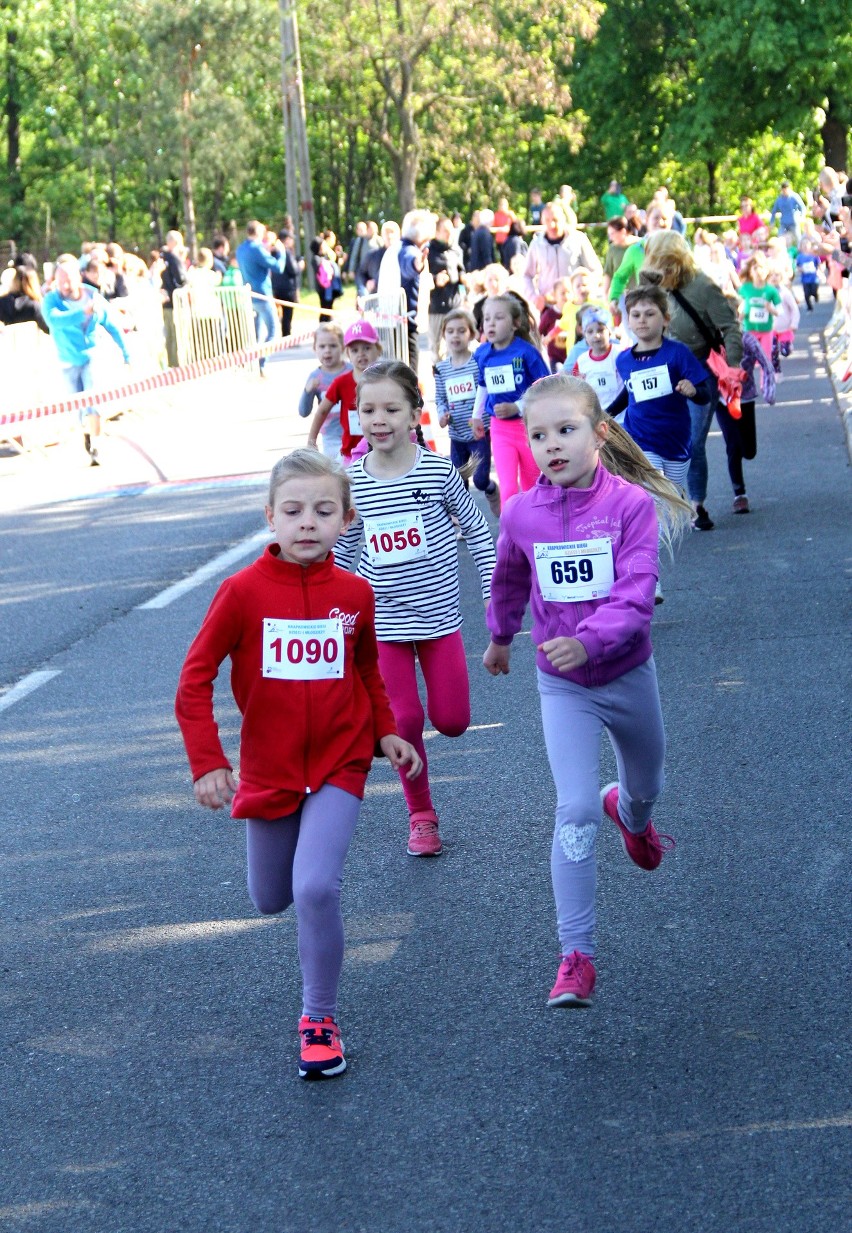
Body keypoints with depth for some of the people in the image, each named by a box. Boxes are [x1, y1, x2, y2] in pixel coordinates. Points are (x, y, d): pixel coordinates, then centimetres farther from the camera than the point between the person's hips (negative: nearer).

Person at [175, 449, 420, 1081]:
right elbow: (195, 679, -10)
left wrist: (385, 731, 6)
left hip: (340, 764, -1)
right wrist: (206, 761, -16)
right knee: (271, 899, 16)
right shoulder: (243, 591, -14)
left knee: (316, 888, -20)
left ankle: (320, 1018, -2)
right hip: (268, 769, 1)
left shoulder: (354, 593, -6)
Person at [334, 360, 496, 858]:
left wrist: (496, 596, -3)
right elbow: (342, 552, 6)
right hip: (383, 621, 1)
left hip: (439, 614, -1)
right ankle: (421, 815, 17)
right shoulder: (351, 483, -6)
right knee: (404, 721, -2)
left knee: (452, 722, 0)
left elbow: (478, 532, 0)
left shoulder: (439, 472, -10)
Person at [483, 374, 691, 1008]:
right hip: (562, 685, 0)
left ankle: (629, 814, 64)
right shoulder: (521, 515, -10)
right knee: (575, 813, -13)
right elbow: (509, 581, 12)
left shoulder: (631, 503, -18)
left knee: (646, 787, 25)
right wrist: (500, 637, 26)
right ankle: (577, 956, -11)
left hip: (627, 674, 0)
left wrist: (589, 641, -43)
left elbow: (636, 595, -27)